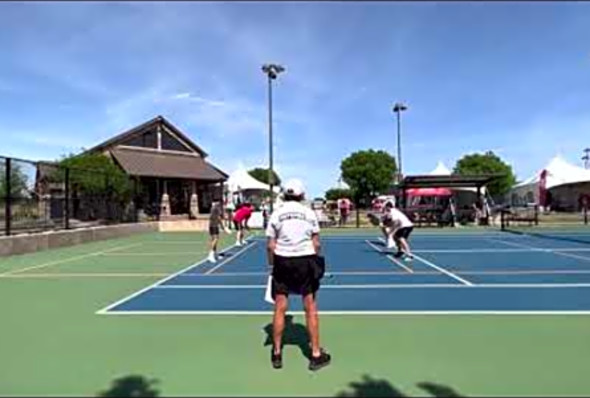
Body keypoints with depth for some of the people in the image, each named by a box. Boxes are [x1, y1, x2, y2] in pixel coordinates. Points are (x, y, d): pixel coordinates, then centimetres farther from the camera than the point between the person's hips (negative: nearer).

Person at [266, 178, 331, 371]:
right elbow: (316, 244, -1)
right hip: (305, 261, 0)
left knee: (280, 308, 10)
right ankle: (316, 354, 19)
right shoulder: (309, 213, -1)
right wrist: (315, 262, 11)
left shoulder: (276, 214, 0)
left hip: (282, 261, 1)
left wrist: (272, 265, 10)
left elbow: (271, 246, -1)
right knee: (310, 309, 9)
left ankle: (277, 354, 22)